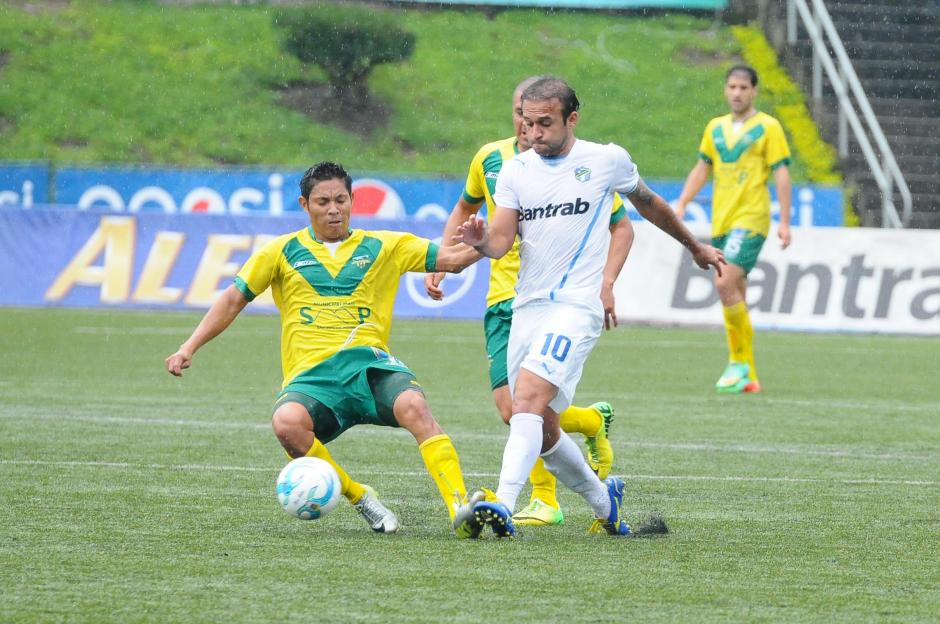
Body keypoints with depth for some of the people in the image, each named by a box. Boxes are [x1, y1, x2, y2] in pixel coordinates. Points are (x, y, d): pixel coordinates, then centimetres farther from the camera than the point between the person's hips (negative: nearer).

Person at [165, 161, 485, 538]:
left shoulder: (382, 247, 14)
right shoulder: (284, 252, 15)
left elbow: (451, 258, 10)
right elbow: (233, 300, 17)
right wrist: (190, 347, 9)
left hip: (368, 362, 0)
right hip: (310, 375, 0)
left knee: (413, 405, -33)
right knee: (287, 422, -35)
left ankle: (460, 508, -37)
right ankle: (360, 500, -17)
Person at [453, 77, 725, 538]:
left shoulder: (607, 161, 2)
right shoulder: (514, 171, 8)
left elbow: (648, 203, 20)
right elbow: (501, 242, 0)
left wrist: (695, 247, 33)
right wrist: (480, 241, -24)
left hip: (576, 306, -5)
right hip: (526, 307, 5)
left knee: (529, 397, -25)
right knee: (542, 430, 7)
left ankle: (502, 507, -37)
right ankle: (603, 499, 31)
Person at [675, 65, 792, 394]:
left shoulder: (767, 127, -2)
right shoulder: (715, 128, 15)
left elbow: (781, 175, -5)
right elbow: (701, 169, 21)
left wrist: (784, 222, -10)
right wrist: (681, 204, 9)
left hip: (750, 219, -6)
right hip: (721, 220, 6)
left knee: (725, 283, -21)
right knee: (734, 296, 7)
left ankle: (741, 363, -12)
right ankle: (747, 377, 13)